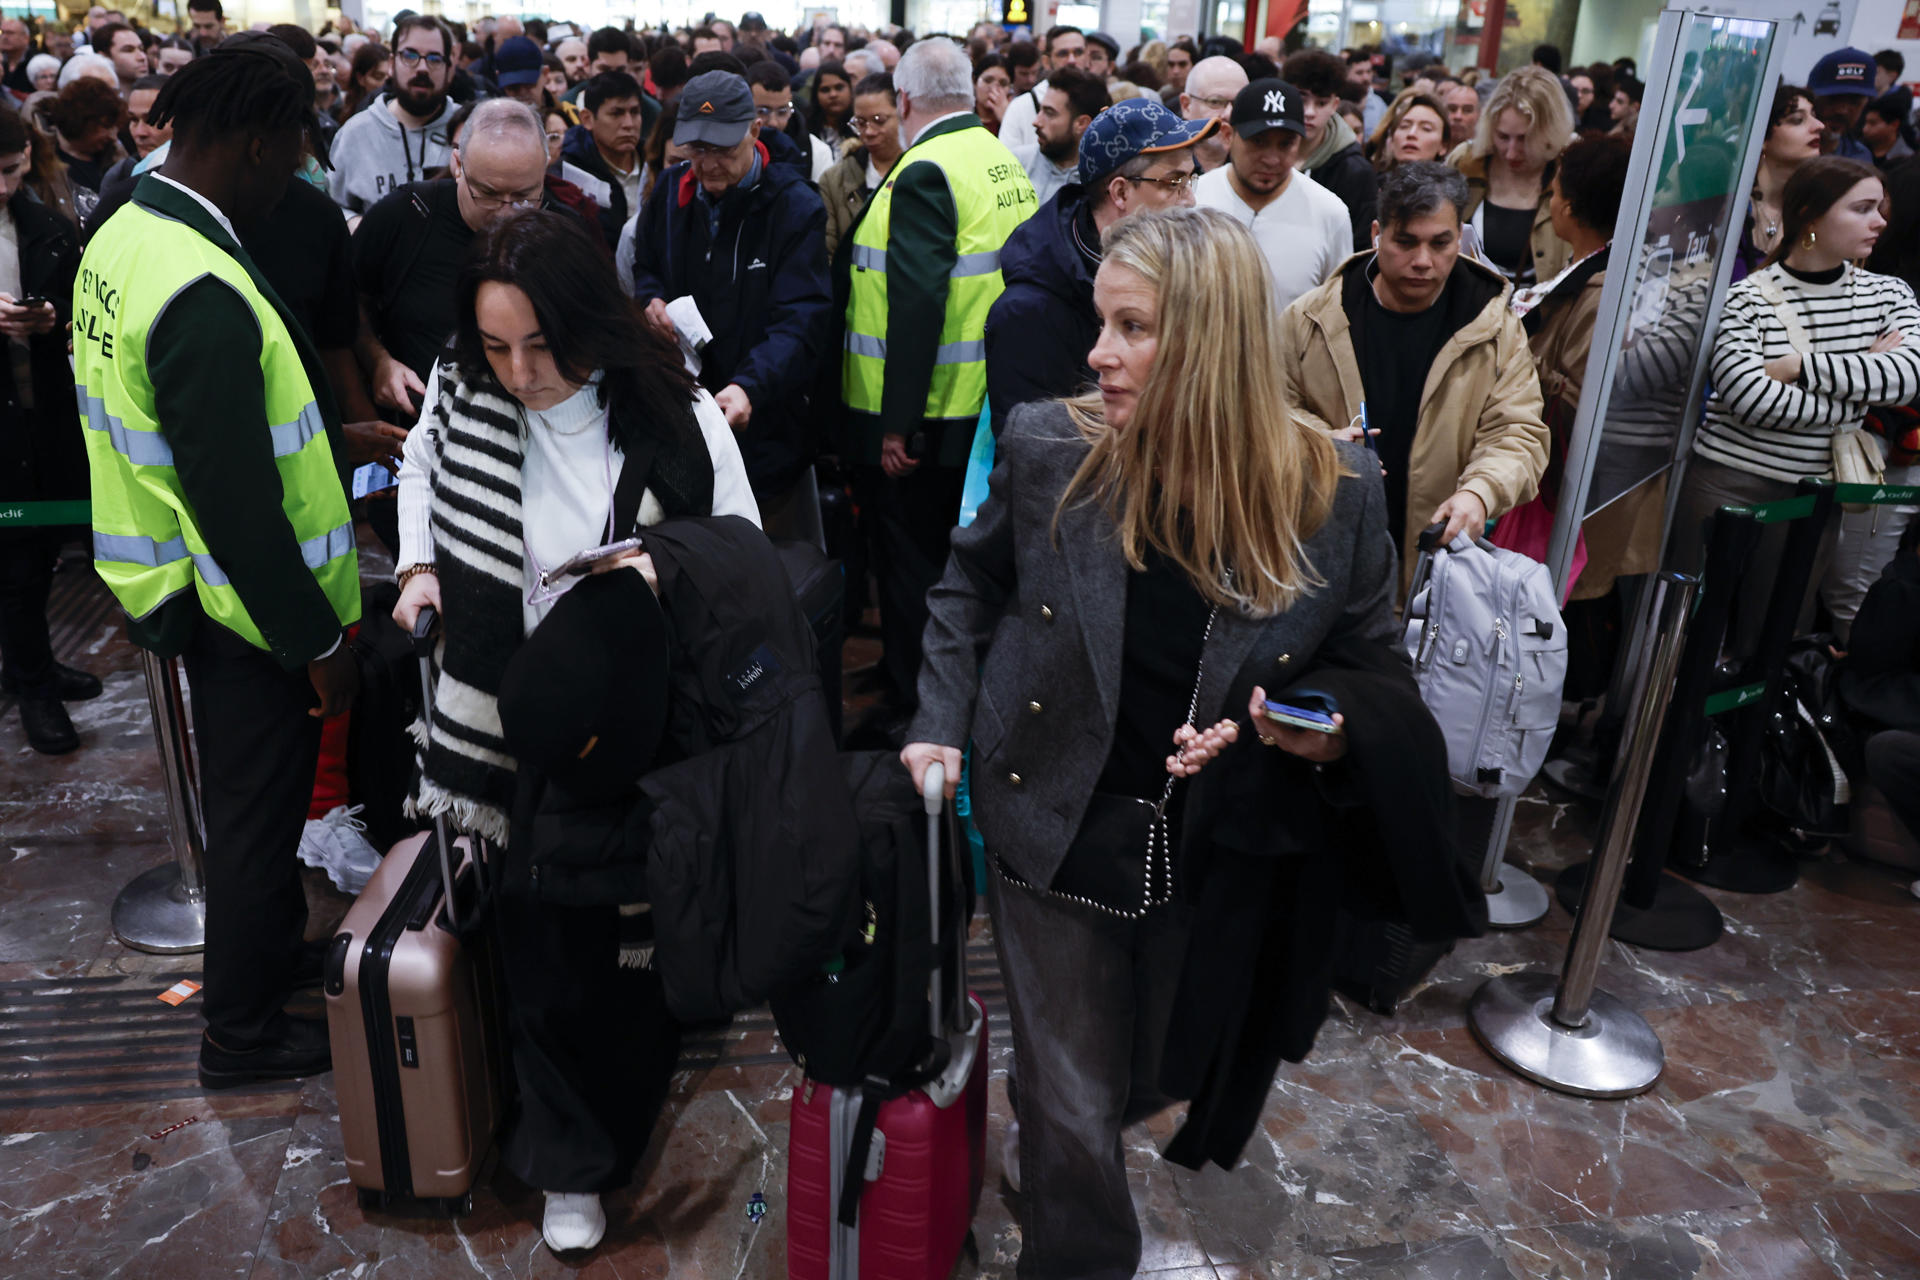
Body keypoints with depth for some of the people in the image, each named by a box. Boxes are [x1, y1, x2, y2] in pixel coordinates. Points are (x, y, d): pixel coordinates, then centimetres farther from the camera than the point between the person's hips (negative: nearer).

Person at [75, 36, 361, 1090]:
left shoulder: (123, 235, 2)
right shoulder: (206, 295, -29)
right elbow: (235, 504, -27)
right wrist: (316, 640, -19)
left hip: (179, 587, 9)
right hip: (241, 608, -9)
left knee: (246, 796, 26)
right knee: (255, 813, 9)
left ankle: (275, 952, 48)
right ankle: (241, 1032, 29)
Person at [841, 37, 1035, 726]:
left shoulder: (924, 172, -17)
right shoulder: (1005, 163, 11)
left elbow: (918, 301, -25)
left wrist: (898, 424, -24)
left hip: (924, 418, -9)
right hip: (990, 407, 9)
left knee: (911, 566, 3)